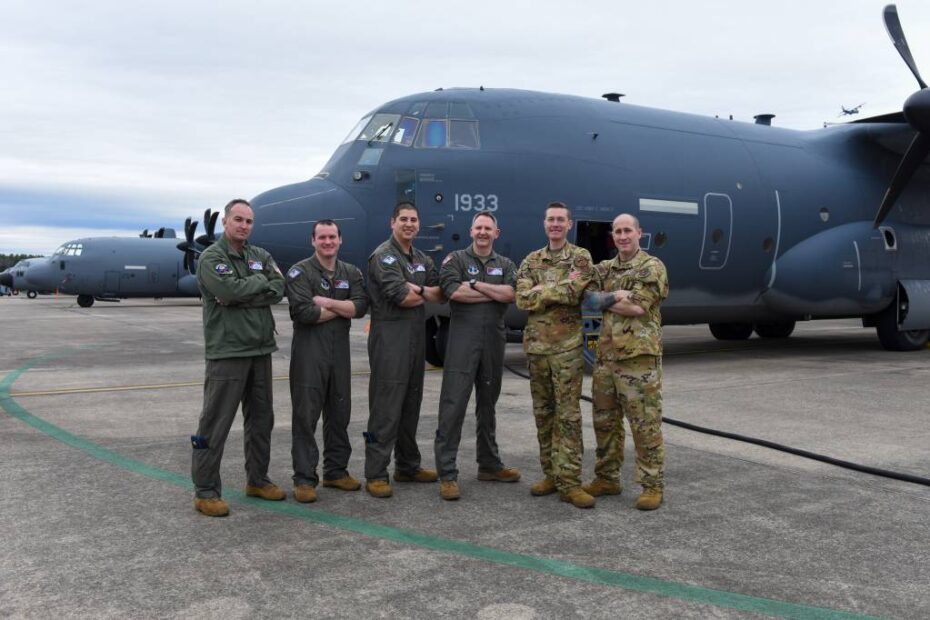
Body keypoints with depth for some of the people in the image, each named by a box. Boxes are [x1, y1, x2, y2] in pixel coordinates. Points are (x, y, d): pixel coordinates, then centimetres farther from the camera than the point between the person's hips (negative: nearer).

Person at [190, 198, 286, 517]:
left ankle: (257, 479, 28)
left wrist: (240, 298, -13)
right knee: (215, 423, -3)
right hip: (226, 352, -6)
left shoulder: (261, 255, 13)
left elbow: (279, 288, -3)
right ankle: (205, 491, 6)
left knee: (261, 419, 14)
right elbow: (229, 290, -22)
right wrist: (259, 281, -6)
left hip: (260, 350, 7)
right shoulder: (211, 257, -5)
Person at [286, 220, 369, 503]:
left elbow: (360, 307, -3)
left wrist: (327, 302, -13)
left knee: (339, 413, 11)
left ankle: (336, 470, 23)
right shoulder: (300, 272, -3)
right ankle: (304, 478, 3)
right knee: (306, 414, -3)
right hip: (309, 350, -5)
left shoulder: (351, 273, 12)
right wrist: (342, 308, -6)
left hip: (340, 350, 5)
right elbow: (303, 311, -17)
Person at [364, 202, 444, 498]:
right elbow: (401, 297, -17)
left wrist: (417, 288, -5)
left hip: (416, 337, 8)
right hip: (390, 336, -8)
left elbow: (440, 296, 12)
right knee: (386, 407, -8)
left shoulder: (423, 260, 17)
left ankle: (407, 466, 24)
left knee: (411, 404, 13)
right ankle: (376, 474, -3)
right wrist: (426, 293, -1)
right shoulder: (383, 256, -7)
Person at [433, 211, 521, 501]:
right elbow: (453, 291, -14)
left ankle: (489, 464, 27)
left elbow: (511, 294, -6)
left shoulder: (505, 264, 13)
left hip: (494, 341, 4)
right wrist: (495, 293, -7)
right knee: (453, 404, -7)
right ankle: (447, 473, -3)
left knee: (488, 404, 15)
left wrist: (475, 284, -11)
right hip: (463, 339, -4)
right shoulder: (455, 259, 4)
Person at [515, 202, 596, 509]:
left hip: (567, 346, -4)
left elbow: (576, 294, -17)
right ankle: (551, 474, 20)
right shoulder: (531, 260, 11)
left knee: (568, 415, -4)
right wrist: (562, 288, -10)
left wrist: (541, 290, -8)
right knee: (543, 413, 10)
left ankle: (569, 482, -1)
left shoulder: (581, 257, 1)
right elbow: (522, 299, -5)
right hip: (536, 346, 4)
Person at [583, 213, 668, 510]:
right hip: (606, 357, 6)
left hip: (639, 358, -6)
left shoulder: (652, 267, -3)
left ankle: (652, 485, 8)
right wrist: (615, 296, -14)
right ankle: (607, 478, 25)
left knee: (645, 424, -2)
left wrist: (603, 301, -6)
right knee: (605, 421, 13)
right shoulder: (605, 268, 15)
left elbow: (638, 307, -15)